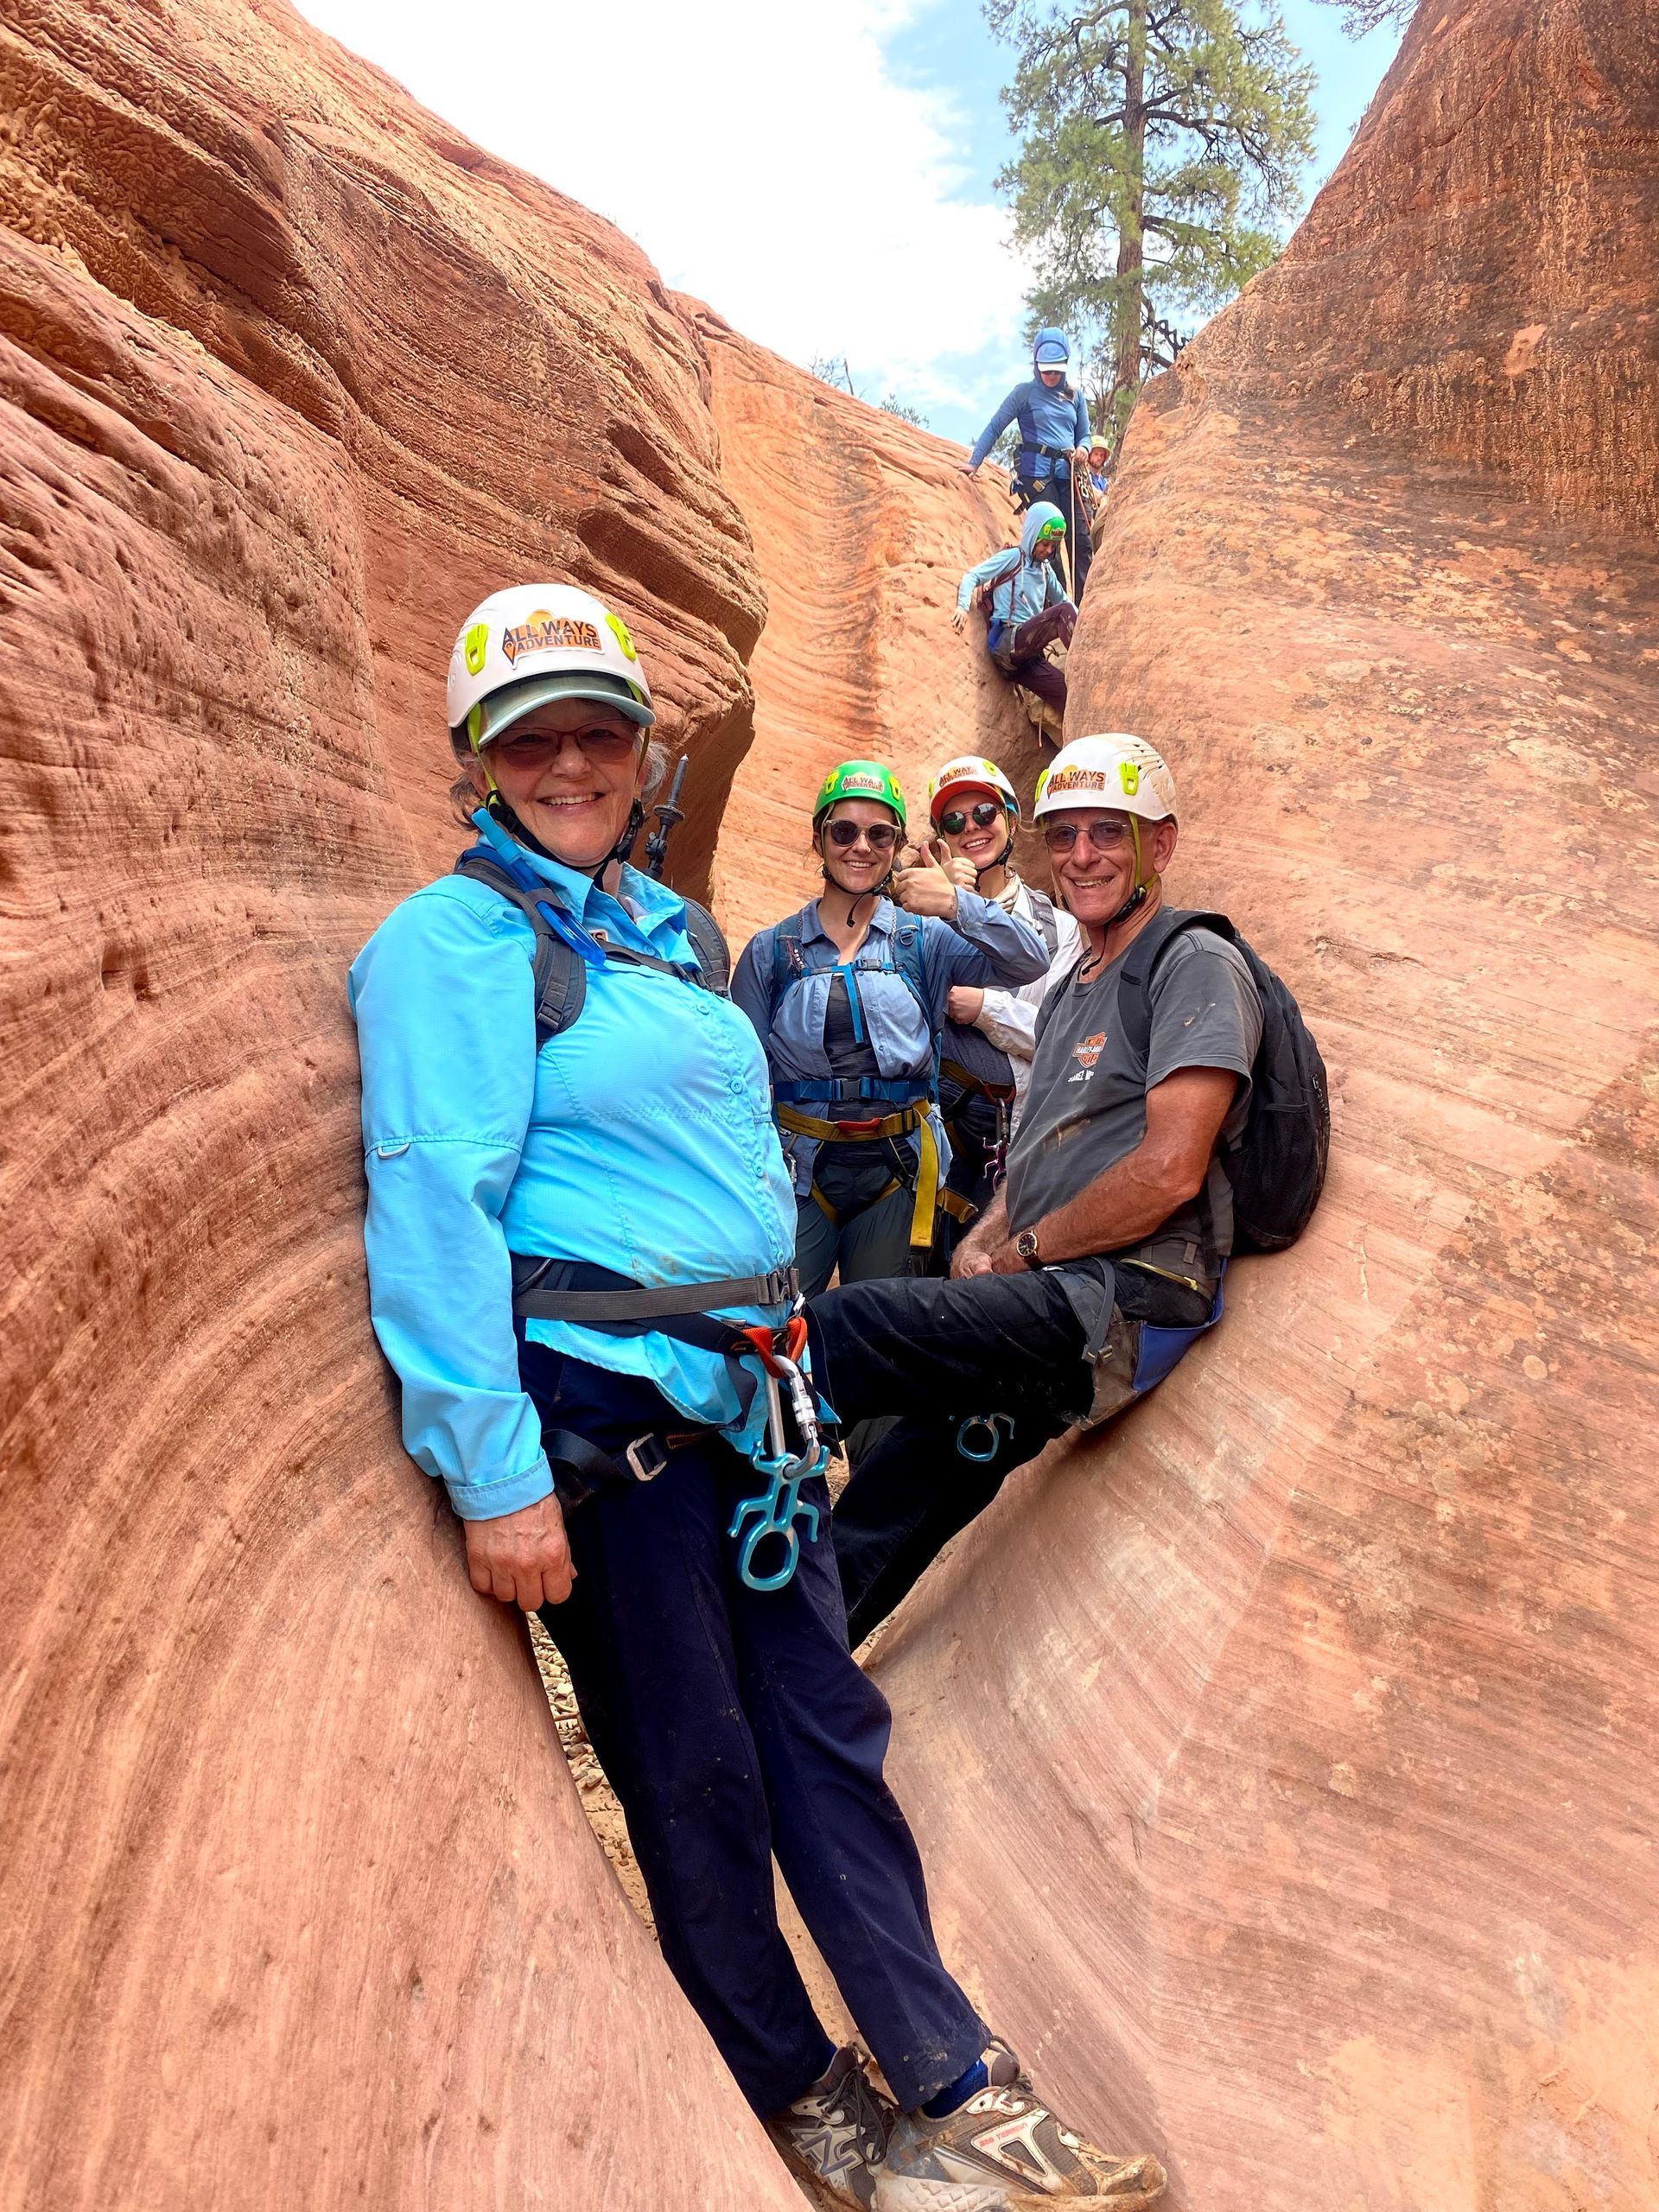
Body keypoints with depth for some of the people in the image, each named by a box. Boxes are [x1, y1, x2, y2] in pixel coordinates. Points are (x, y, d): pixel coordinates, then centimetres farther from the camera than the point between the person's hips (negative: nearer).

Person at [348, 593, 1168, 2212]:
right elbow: (434, 1207, -17)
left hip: (744, 1391, 7)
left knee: (825, 1727, 12)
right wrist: (493, 1472, -21)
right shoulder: (457, 939, -9)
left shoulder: (661, 926, 16)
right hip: (598, 1406, -7)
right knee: (692, 1773, 7)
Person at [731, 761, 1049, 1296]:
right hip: (798, 1168, 0)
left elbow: (1030, 964, -9)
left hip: (897, 1171, 1)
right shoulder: (771, 950, 7)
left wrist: (958, 905, -25)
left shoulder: (924, 938, 6)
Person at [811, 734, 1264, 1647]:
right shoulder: (1066, 992, 23)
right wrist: (979, 1243, 5)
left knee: (835, 1327, -23)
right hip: (1056, 1311, 8)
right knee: (880, 1515, 5)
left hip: (1125, 1300, -8)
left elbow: (1169, 1170, -16)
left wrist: (1022, 1253, -6)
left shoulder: (1195, 965, -5)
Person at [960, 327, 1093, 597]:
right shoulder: (1025, 392, 4)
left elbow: (1084, 435, 22)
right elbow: (995, 428, 3)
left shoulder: (1075, 395, 17)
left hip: (1068, 474, 4)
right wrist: (973, 463, -6)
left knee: (1080, 540, -5)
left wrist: (1083, 448, -2)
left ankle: (1085, 607, -5)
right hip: (1036, 472, -4)